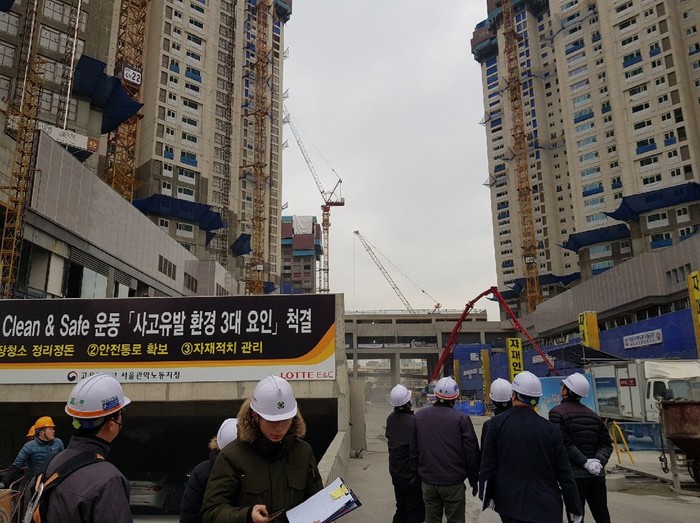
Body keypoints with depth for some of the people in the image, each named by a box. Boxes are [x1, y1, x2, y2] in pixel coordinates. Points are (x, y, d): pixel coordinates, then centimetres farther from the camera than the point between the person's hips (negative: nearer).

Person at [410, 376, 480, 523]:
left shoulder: (419, 416, 0)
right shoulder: (461, 419, -12)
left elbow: (413, 450, 8)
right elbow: (471, 453, -7)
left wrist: (417, 474, 20)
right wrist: (474, 480, 5)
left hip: (428, 482, 4)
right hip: (453, 483, -3)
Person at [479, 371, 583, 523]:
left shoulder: (497, 424, -6)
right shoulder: (551, 429, -6)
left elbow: (487, 466, -4)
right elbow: (564, 473, -1)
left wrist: (487, 499, 6)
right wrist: (575, 508, 10)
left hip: (510, 506, 0)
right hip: (546, 508, 0)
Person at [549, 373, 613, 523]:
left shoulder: (557, 413, -8)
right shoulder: (593, 415, 12)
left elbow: (565, 443, -18)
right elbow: (606, 444, 8)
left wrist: (585, 462, -14)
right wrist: (599, 460, -6)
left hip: (575, 476, -6)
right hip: (597, 475, 6)